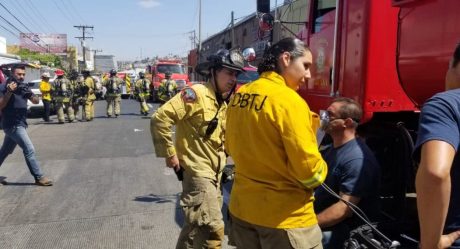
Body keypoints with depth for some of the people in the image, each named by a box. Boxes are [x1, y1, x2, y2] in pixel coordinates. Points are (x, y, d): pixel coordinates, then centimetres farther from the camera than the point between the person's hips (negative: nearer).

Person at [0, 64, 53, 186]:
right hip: (12, 125, -7)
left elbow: (36, 101, 1)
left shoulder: (23, 86, 9)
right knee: (29, 150, -12)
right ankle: (39, 178, -7)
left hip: (20, 124, 7)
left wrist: (30, 94, -19)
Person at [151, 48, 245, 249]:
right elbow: (160, 118, -23)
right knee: (213, 228, -12)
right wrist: (170, 154, -20)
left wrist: (221, 159, 16)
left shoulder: (223, 103, 13)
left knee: (196, 225, 19)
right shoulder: (196, 93, -15)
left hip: (214, 172, 9)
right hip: (197, 170, -9)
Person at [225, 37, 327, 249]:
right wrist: (319, 174, 1)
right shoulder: (289, 101, -20)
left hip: (242, 207, 7)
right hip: (285, 216, -7)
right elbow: (308, 168, -20)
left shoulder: (239, 95, 2)